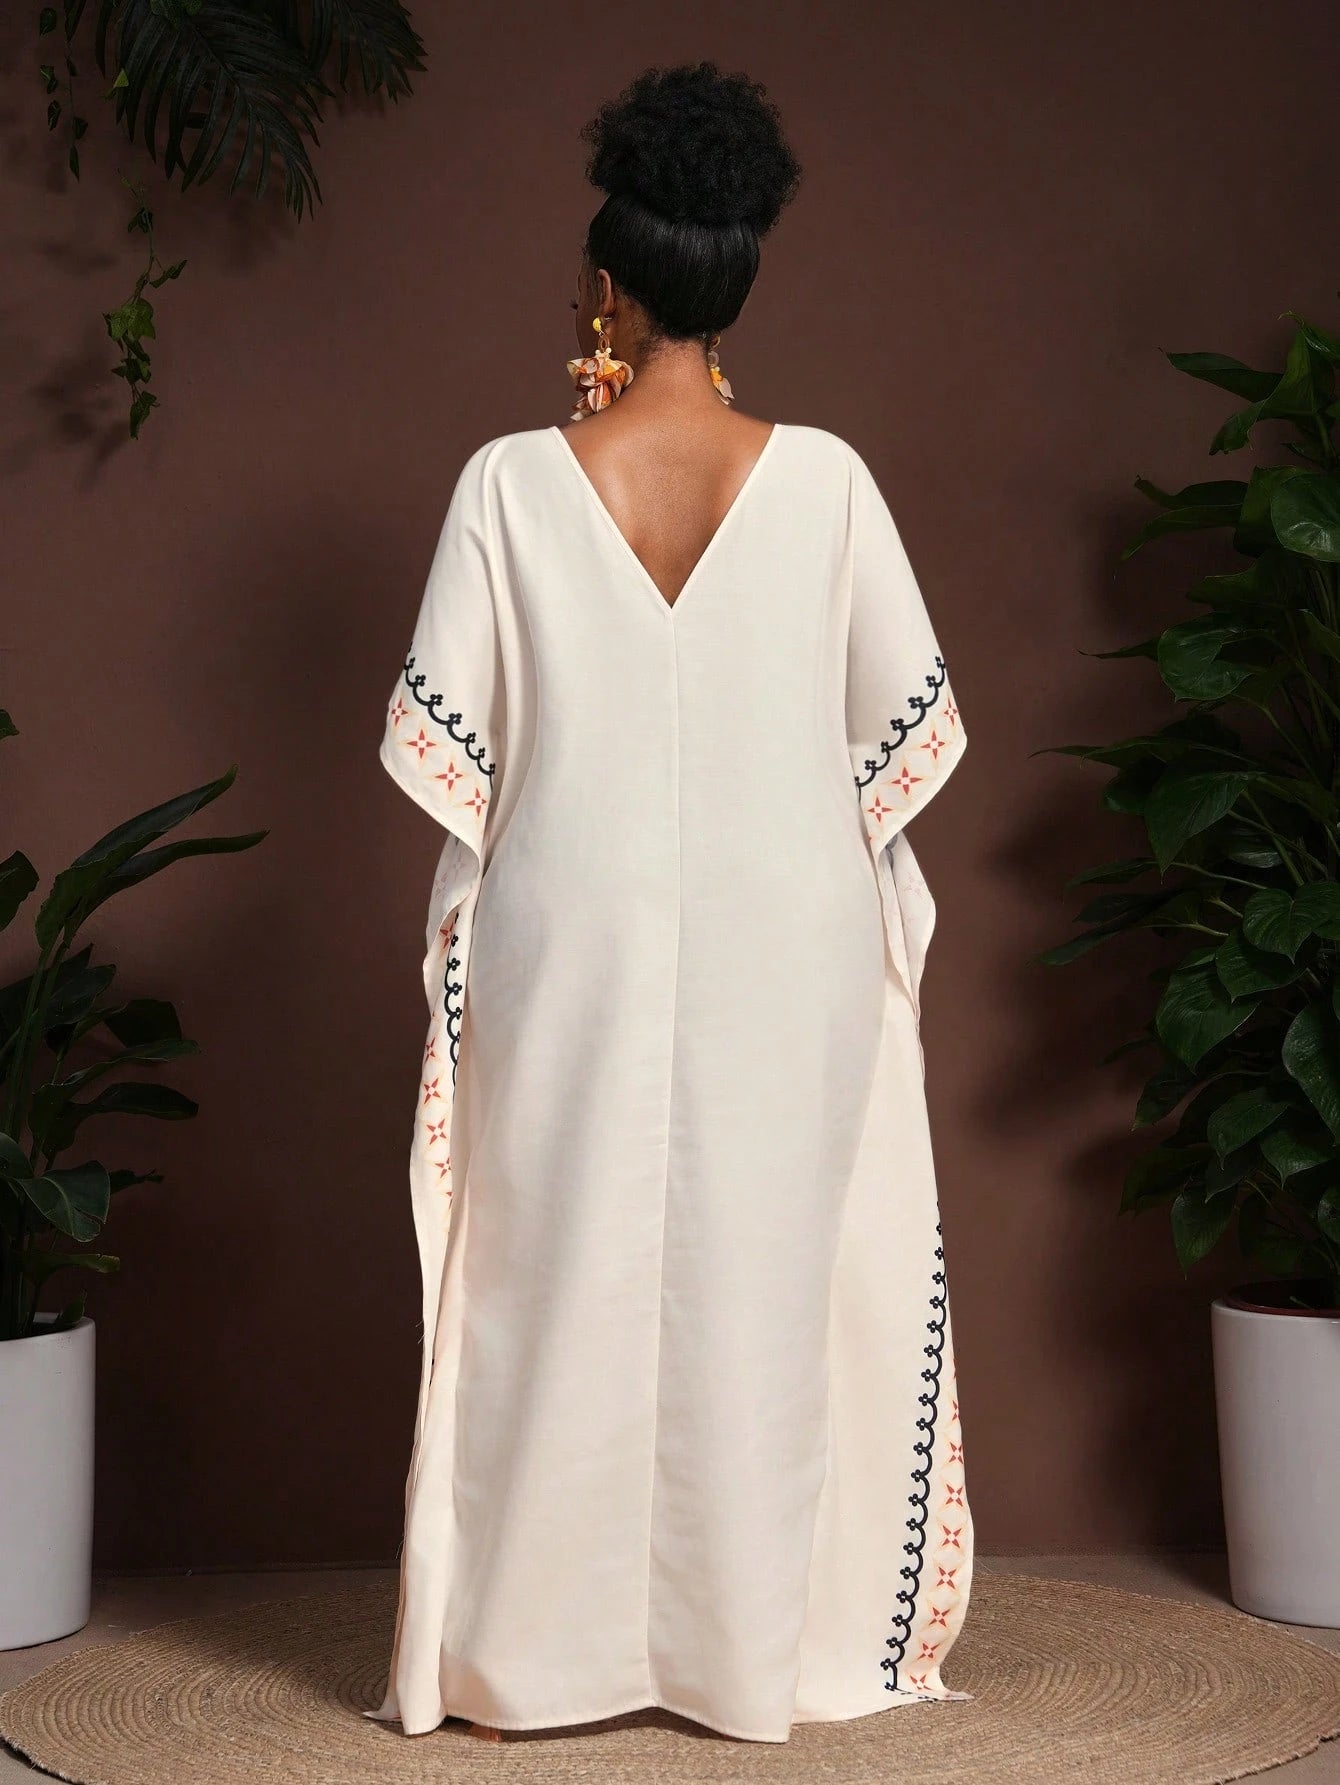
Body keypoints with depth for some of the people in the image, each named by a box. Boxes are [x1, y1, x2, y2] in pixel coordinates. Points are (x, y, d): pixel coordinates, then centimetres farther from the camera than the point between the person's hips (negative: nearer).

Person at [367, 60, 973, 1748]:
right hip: (785, 948, 1)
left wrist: (468, 916, 12)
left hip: (573, 943, 0)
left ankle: (541, 1646, 21)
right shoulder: (823, 477, -5)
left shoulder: (515, 481, -7)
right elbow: (907, 722, 0)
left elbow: (447, 737, -4)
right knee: (764, 1277, 10)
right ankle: (763, 1647, 21)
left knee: (566, 1276, 10)